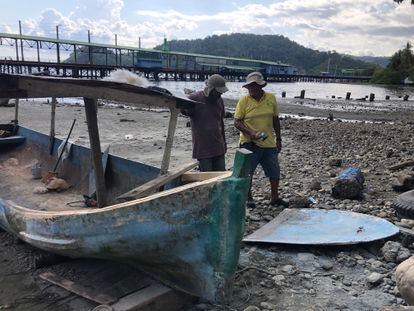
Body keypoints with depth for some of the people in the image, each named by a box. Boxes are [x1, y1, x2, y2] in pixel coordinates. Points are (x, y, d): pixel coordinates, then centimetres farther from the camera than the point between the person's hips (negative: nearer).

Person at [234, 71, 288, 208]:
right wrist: (250, 132, -20)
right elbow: (237, 122, -6)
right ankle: (248, 197, 23)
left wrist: (278, 139, 12)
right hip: (250, 143, -3)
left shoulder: (271, 98, 4)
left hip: (269, 143, 3)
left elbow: (275, 120, 12)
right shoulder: (244, 100, -5)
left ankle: (274, 198, 24)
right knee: (247, 172, 5)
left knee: (274, 171, 8)